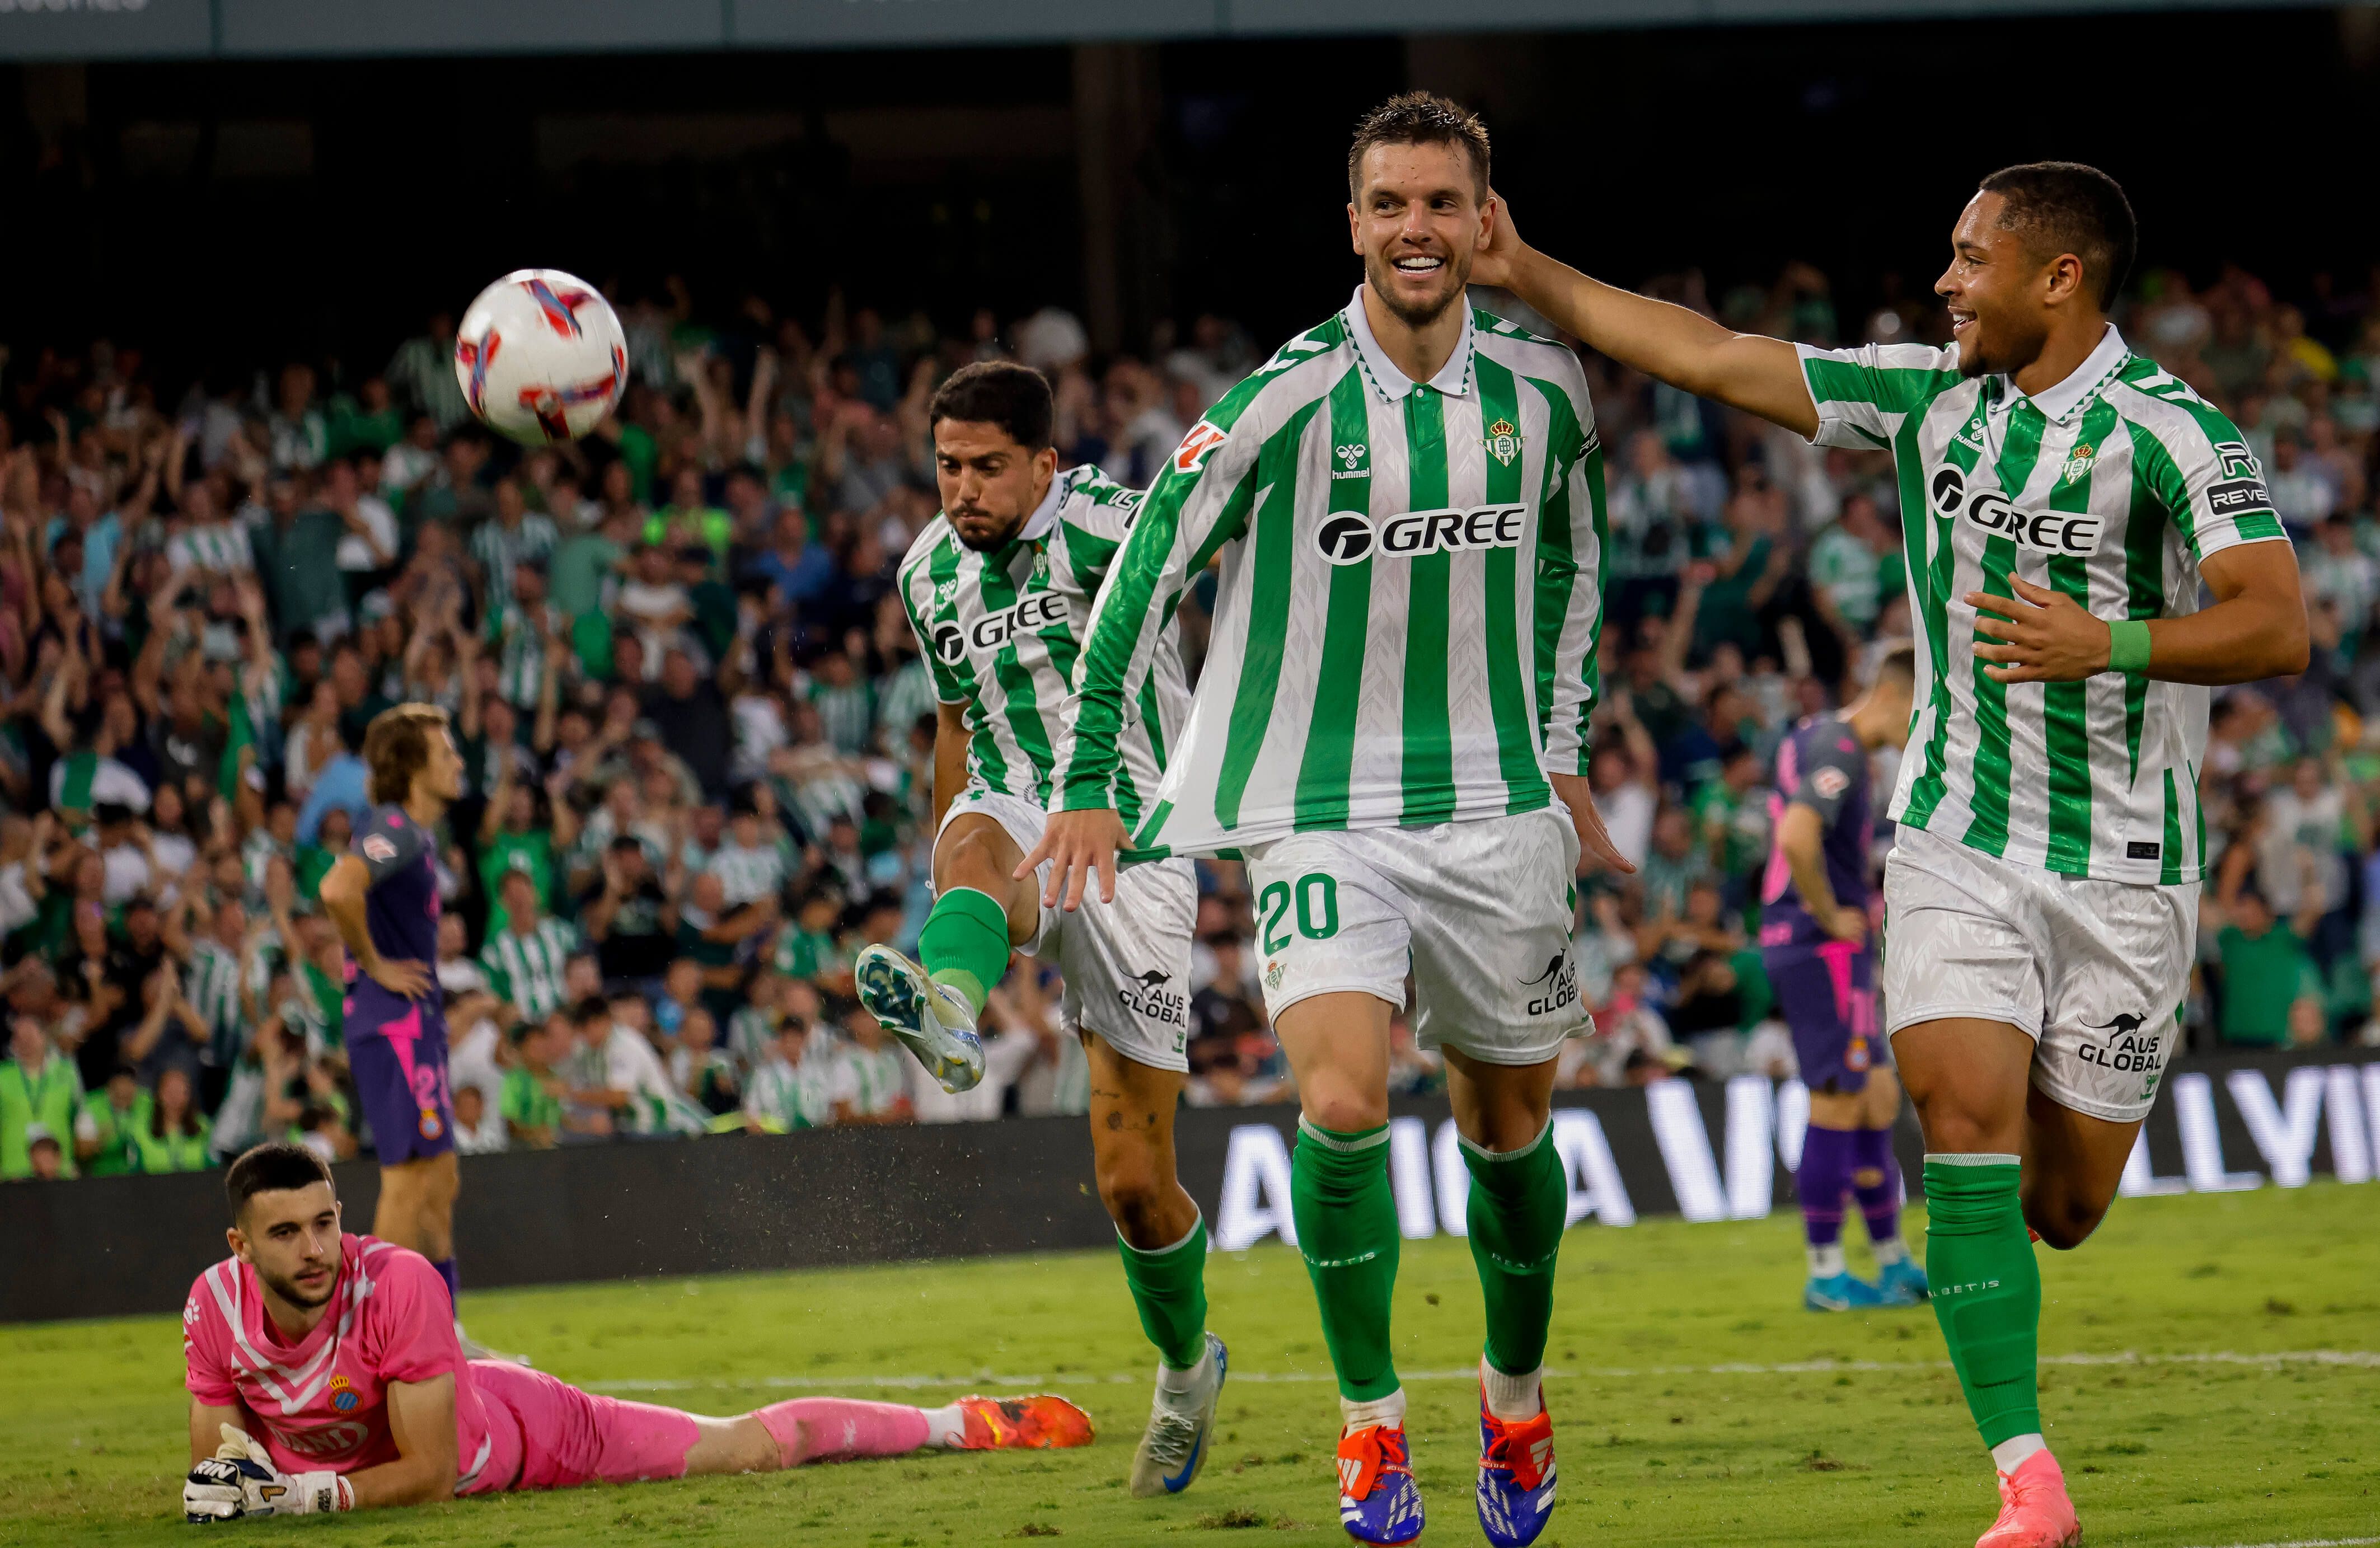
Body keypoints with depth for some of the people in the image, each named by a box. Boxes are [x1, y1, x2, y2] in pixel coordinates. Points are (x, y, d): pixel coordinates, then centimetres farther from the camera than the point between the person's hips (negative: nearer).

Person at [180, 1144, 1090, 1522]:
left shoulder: (394, 1284, -39)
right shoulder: (217, 1305, -27)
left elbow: (430, 1473, -33)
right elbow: (216, 1448, -12)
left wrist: (308, 1496, -41)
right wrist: (227, 1476, -34)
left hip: (514, 1435, -5)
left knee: (751, 1447, 7)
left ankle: (965, 1423, 27)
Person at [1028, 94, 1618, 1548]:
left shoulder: (1543, 384, -1)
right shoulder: (1287, 398, -13)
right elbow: (1147, 569, -5)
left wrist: (1563, 754, 19)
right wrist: (1087, 783, -5)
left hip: (1497, 812, 3)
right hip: (1322, 811, -3)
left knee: (1511, 1125, 12)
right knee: (1343, 1102, -21)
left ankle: (1517, 1401, 37)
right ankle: (1371, 1426, -5)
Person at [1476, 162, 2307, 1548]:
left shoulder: (2172, 434, -13)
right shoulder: (1930, 395, 2)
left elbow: (2278, 629, -22)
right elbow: (1711, 357, 6)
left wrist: (2112, 646, -35)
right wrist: (1527, 275, 3)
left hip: (2121, 867, -3)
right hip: (1958, 846, 3)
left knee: (2063, 1208, 6)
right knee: (1965, 1128, -18)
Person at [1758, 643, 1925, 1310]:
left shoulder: (1815, 738, 16)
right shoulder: (1839, 750, -16)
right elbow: (1798, 840, -30)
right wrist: (1831, 917, -17)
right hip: (1825, 951, -10)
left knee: (1878, 1098, 12)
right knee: (1839, 1105, -5)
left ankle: (1894, 1265, 17)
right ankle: (1826, 1275, -1)